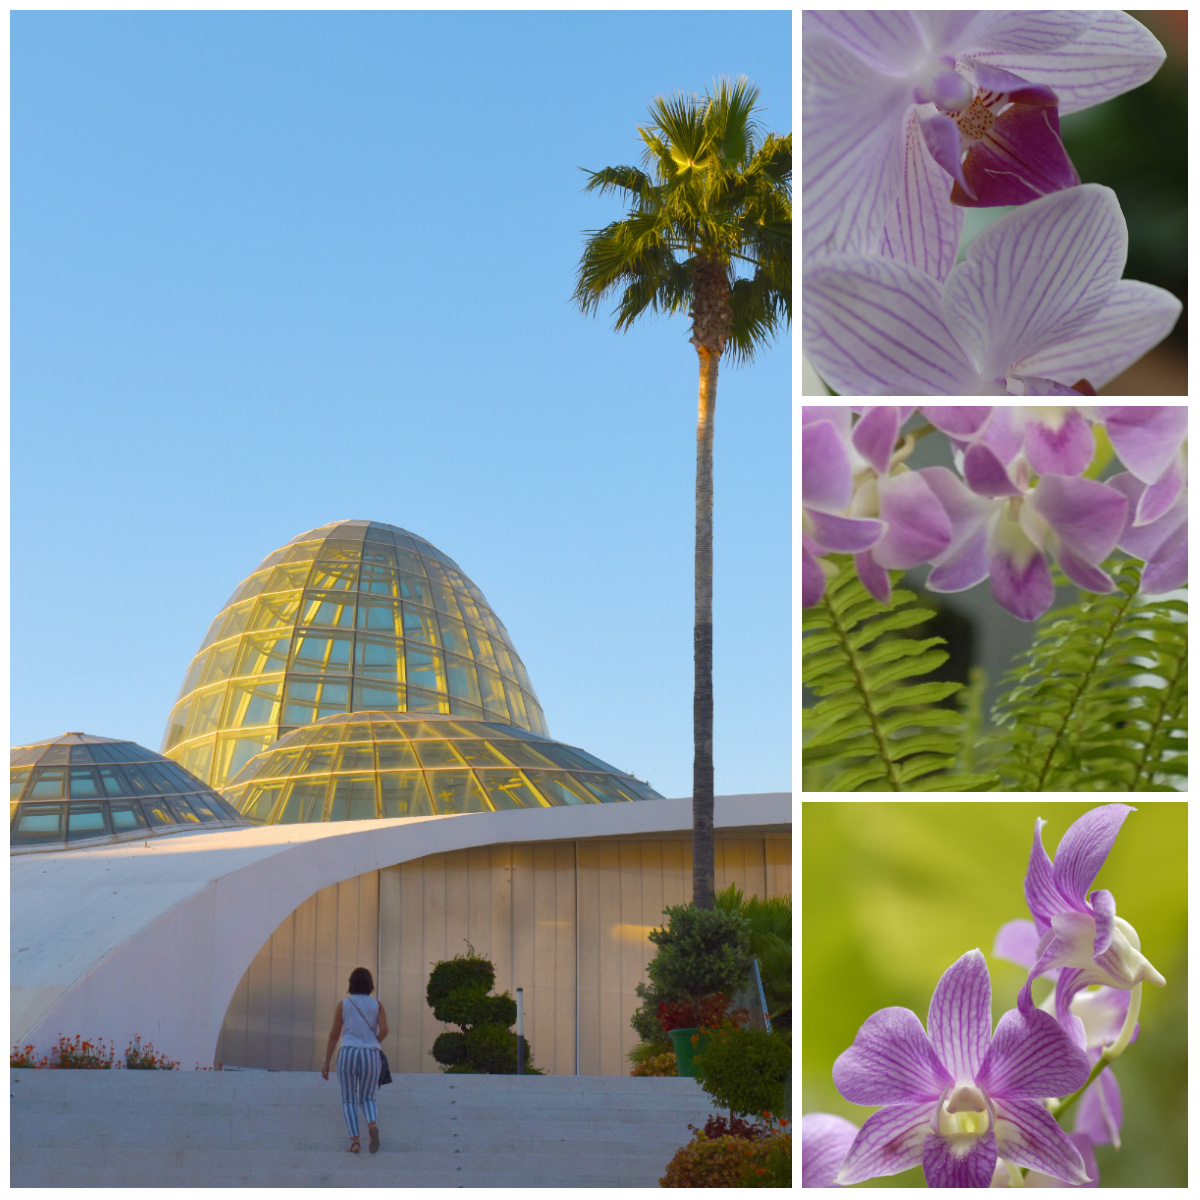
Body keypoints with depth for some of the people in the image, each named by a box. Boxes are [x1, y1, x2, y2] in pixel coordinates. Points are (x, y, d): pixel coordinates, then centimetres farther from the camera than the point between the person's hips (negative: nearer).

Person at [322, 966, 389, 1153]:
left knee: (349, 1100, 8)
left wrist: (326, 1062, 6)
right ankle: (373, 1124, -20)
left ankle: (355, 1140, -10)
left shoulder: (343, 1004, 5)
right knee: (367, 1098, 13)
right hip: (371, 1055, 1)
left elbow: (334, 1034, 3)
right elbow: (384, 1030, -5)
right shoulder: (377, 1005, 8)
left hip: (348, 1054, -1)